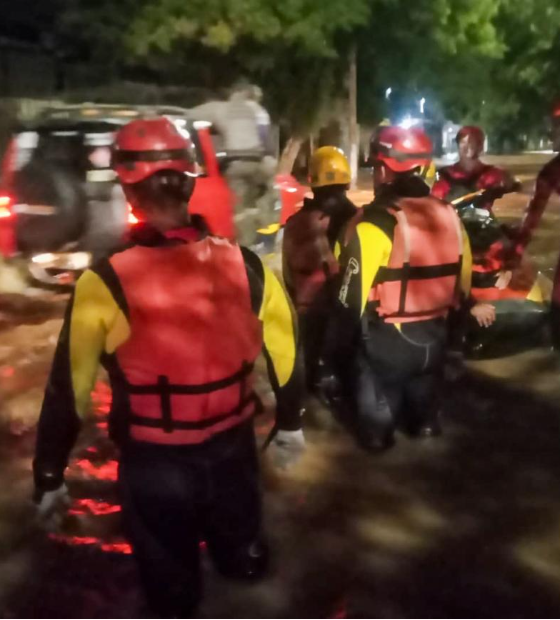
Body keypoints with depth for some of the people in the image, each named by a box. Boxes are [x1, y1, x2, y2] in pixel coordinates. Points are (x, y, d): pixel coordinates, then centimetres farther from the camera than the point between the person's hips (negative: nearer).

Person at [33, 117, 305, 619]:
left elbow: (70, 388, -15)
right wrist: (289, 423, 16)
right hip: (233, 445, 3)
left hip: (154, 459, -3)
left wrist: (49, 473, 0)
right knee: (239, 543, 33)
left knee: (169, 569, 26)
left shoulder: (106, 285, -22)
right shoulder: (245, 266, -12)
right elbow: (284, 354, -1)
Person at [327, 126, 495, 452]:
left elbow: (354, 296, -21)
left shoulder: (376, 224, -23)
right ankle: (427, 425, 52)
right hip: (435, 334, 6)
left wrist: (339, 348, -9)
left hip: (386, 339, -6)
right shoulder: (450, 215, -2)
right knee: (425, 390, 31)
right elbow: (463, 280, 9)